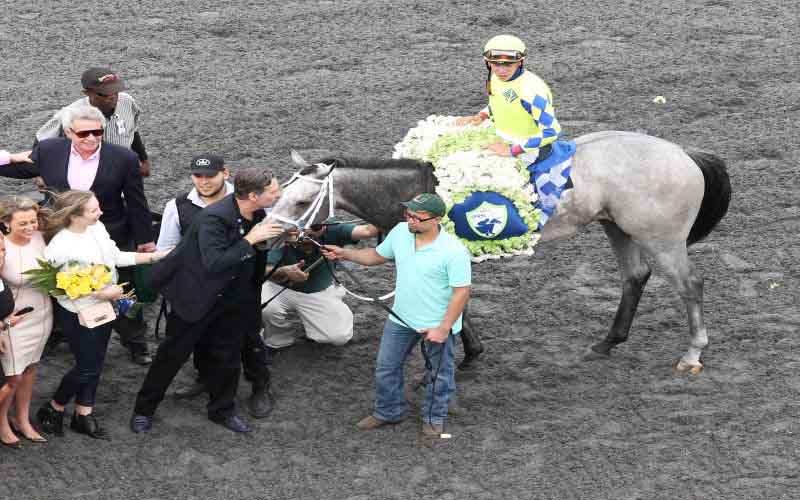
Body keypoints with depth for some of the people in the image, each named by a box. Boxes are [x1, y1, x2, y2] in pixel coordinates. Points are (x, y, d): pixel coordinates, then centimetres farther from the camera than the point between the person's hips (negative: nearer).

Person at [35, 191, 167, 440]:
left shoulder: (97, 228, -7)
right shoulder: (59, 248, -28)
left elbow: (117, 257, 5)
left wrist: (155, 256, 2)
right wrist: (103, 293, -23)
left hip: (103, 308, 7)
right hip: (79, 314, -7)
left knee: (95, 364, 16)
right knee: (87, 367, 5)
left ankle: (84, 415, 31)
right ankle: (53, 409, 28)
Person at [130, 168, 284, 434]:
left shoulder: (257, 214, -7)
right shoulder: (213, 218, -30)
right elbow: (213, 265, -38)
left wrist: (274, 238, -6)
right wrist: (250, 240, -37)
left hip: (232, 301, 6)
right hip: (196, 298, -6)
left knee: (227, 357, 13)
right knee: (173, 354, 7)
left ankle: (222, 409, 33)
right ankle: (144, 409, 22)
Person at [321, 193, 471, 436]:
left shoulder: (454, 251, -27)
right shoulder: (400, 232, -8)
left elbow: (461, 292, -23)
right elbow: (377, 256, 11)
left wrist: (443, 328, -24)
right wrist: (344, 254, -1)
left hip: (437, 324, -6)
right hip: (401, 318, 6)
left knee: (438, 374, 14)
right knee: (386, 367, 16)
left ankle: (434, 418, 35)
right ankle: (388, 412, 37)